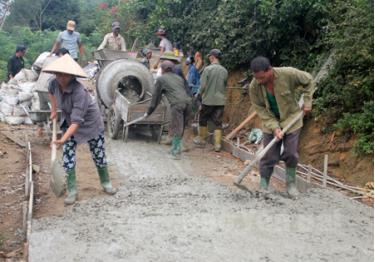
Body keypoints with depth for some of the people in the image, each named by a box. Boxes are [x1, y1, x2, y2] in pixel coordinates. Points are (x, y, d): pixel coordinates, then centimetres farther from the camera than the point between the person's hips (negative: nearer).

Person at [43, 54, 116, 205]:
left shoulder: (79, 91, -36)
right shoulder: (55, 84, -16)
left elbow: (77, 121, -40)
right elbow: (51, 91, 13)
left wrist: (63, 139, -48)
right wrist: (54, 110, 12)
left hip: (90, 123, -5)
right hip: (69, 122, 5)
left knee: (99, 155, 8)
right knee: (68, 156, -2)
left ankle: (106, 183, 31)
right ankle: (72, 191, 8)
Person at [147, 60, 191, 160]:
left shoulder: (161, 79, 13)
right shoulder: (178, 78, 29)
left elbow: (156, 96, 15)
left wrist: (149, 111, 22)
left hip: (177, 104, -6)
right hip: (187, 102, 6)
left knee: (177, 128, -2)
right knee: (180, 128, 14)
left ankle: (176, 152, -1)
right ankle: (174, 148, 23)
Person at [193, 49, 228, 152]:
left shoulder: (208, 69, -12)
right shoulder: (224, 71, 0)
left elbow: (203, 86, -11)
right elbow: (225, 86, 10)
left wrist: (201, 94, 6)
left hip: (208, 100, -3)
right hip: (220, 100, 3)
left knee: (203, 120, 16)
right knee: (218, 122, 6)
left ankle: (201, 139, 27)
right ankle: (217, 144, 6)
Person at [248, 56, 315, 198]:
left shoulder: (288, 74, -25)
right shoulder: (254, 86, -22)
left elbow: (308, 80, -6)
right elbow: (260, 109, -14)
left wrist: (307, 102, -8)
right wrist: (274, 127, -23)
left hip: (291, 120, -1)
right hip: (270, 122, 1)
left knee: (291, 154, 3)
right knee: (269, 156, 1)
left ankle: (291, 183, 23)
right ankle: (263, 187, 13)